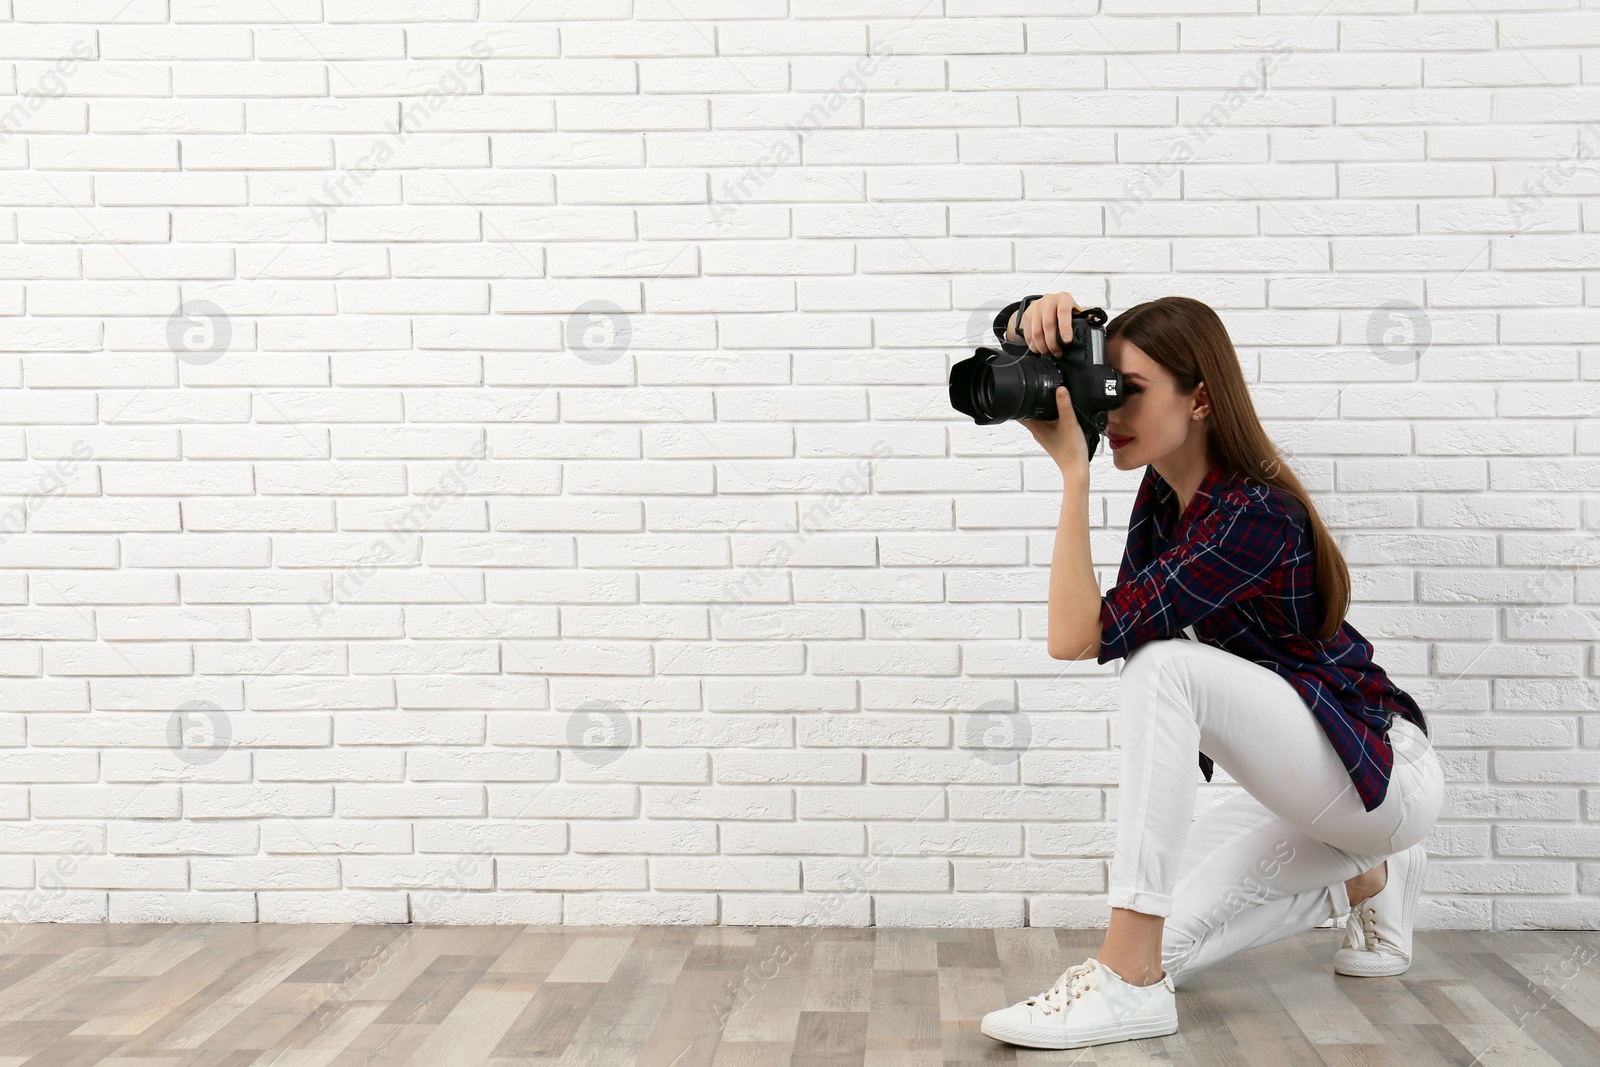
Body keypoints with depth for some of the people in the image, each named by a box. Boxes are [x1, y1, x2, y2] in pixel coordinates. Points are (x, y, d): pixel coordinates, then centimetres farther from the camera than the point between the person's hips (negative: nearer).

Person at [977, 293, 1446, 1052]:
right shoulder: (1172, 474, -2)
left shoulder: (1254, 517, -27)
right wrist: (1041, 321, -23)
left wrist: (1073, 470, -31)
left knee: (1164, 666, -32)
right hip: (1316, 789, 9)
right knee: (1160, 950, -1)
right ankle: (1368, 881, 22)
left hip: (1383, 771, -9)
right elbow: (1033, 372, 0)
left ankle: (1128, 982, -30)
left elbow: (1077, 635, -32)